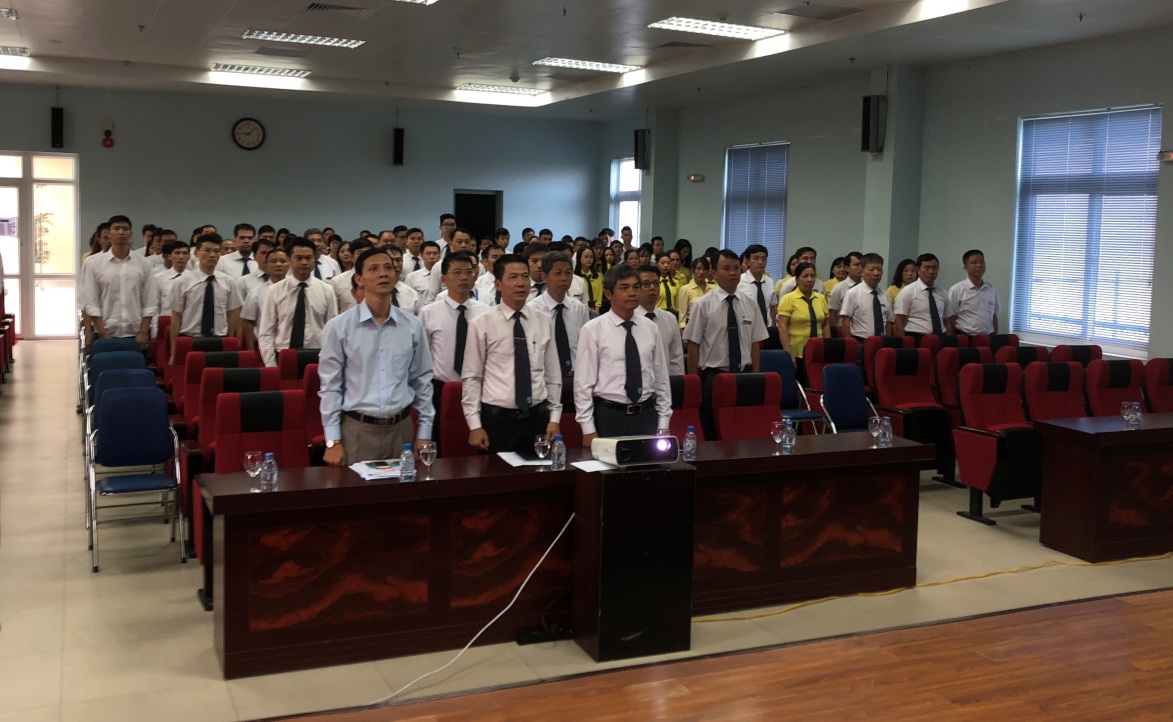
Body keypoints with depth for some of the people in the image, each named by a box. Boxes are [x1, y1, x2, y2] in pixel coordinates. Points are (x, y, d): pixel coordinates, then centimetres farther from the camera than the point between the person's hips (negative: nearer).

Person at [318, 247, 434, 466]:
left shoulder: (413, 326, 3)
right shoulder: (338, 327, -4)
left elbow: (422, 381, 8)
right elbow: (330, 386, -2)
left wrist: (424, 433, 7)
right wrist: (333, 441, -6)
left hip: (401, 429, 2)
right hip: (357, 430, -2)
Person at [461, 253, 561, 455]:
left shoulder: (542, 324, 7)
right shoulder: (481, 325, -3)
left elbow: (552, 375, 11)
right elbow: (471, 377, -3)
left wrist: (554, 418, 5)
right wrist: (474, 425, -7)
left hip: (538, 418, 3)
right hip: (497, 418, -3)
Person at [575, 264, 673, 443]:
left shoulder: (650, 328, 6)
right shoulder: (593, 329, -5)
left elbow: (661, 378, 9)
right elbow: (583, 383, -5)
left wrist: (663, 425, 6)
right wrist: (588, 430, -8)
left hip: (647, 415, 3)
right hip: (609, 417, -3)